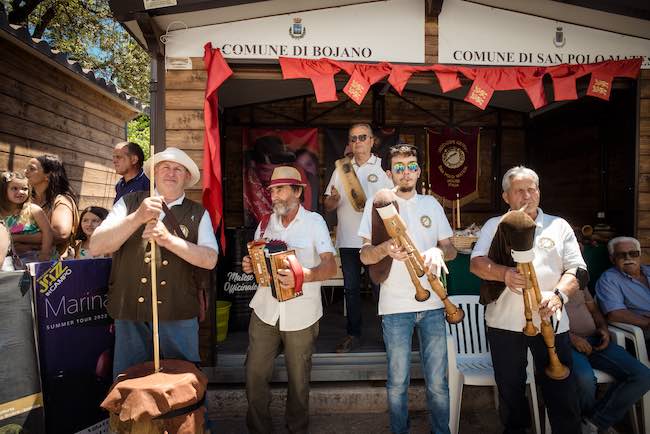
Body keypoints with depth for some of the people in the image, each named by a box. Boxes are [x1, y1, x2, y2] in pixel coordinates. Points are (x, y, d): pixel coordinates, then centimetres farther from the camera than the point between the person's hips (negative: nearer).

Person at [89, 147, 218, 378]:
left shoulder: (198, 213, 3)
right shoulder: (130, 202, 4)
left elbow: (210, 260, -8)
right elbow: (96, 247, -6)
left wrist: (168, 239, -19)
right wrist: (138, 217, -19)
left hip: (179, 315, 0)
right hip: (130, 311, 1)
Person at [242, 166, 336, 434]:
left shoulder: (314, 222, -4)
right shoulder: (265, 223, 9)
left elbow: (330, 267, -12)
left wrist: (303, 275, -30)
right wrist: (249, 266, -5)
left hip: (301, 316, -3)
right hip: (265, 311, 3)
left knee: (298, 379, 10)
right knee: (255, 374, 5)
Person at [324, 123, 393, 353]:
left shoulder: (383, 168, 3)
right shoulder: (341, 169, 12)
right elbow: (327, 205, 10)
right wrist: (334, 199, -12)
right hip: (348, 239, 3)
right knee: (351, 288, 10)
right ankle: (353, 334, 22)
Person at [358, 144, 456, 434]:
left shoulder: (431, 204, 11)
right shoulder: (377, 203, 2)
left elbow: (451, 249, 11)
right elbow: (365, 256, -3)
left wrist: (439, 251, -13)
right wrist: (386, 248, -25)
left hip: (432, 304, 3)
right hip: (395, 306, -2)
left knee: (438, 382, 9)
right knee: (398, 382, 8)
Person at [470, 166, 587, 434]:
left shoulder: (559, 226, 9)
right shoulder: (494, 225, 8)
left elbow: (577, 269, 2)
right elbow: (476, 263, -4)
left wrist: (559, 294, -17)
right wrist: (504, 273, -23)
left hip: (550, 322, 0)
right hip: (504, 322, 0)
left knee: (561, 391, 4)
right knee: (510, 389, 14)